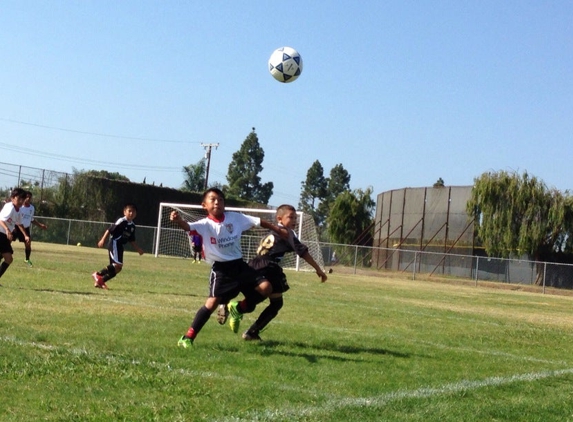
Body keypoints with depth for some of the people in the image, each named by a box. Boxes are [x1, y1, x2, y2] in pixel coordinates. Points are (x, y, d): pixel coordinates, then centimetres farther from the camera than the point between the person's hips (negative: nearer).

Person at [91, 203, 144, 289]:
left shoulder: (132, 226, 11)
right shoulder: (121, 221, -12)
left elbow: (132, 240, 21)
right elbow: (109, 230, -14)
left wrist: (138, 249, 15)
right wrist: (103, 240, -21)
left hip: (120, 246, 8)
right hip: (114, 243, -8)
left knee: (118, 268, 5)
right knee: (118, 264, -20)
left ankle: (100, 281, 10)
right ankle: (98, 274, -13)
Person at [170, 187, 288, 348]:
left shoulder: (236, 218, 0)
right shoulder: (205, 224, -11)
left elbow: (258, 222, 10)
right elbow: (188, 226, -30)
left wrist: (278, 230, 10)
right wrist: (179, 220, -52)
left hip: (239, 265, 5)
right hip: (221, 268, -5)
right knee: (213, 302, -17)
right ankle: (187, 338, -7)